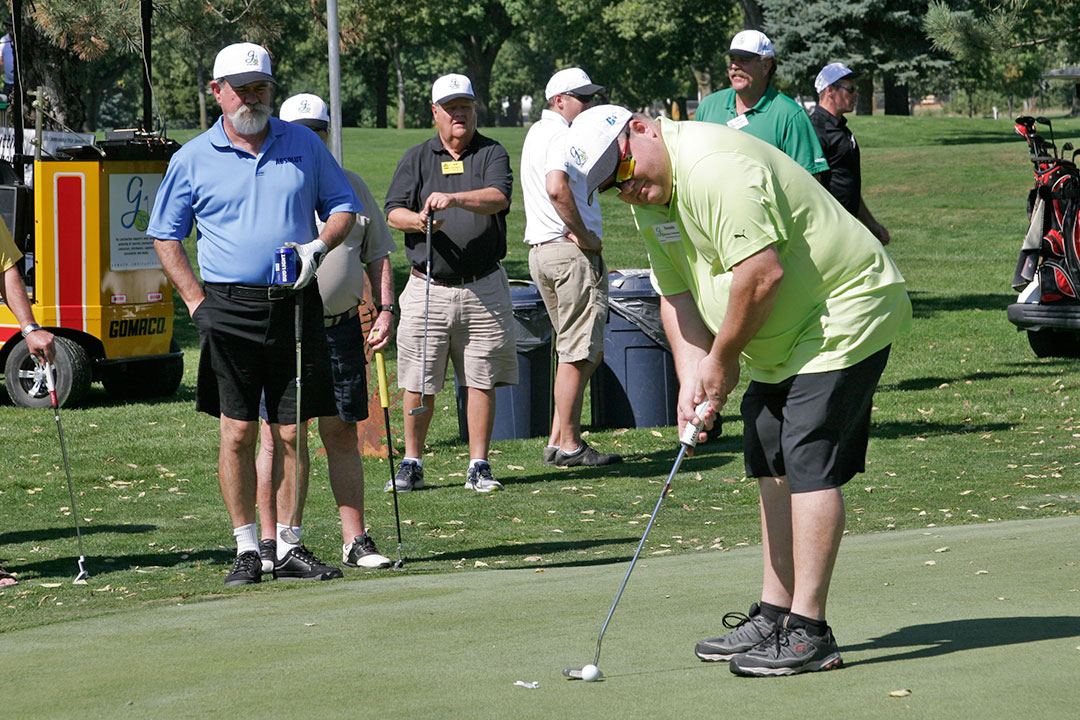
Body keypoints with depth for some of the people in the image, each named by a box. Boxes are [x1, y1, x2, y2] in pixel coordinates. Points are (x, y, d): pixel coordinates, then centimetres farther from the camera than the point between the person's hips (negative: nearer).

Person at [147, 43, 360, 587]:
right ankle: (246, 549, 5)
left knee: (292, 432, 3)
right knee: (237, 430, -3)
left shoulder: (304, 145, 9)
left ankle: (290, 548, 11)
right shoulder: (193, 159, 4)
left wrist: (318, 246, -4)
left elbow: (343, 205, 16)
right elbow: (165, 236, 9)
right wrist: (195, 300, 0)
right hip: (230, 308, -1)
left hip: (295, 303, 2)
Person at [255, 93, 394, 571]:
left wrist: (385, 310, 6)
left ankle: (355, 541, 9)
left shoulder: (351, 186, 14)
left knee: (343, 436, 5)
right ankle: (269, 543, 5)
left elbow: (377, 254, 18)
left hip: (341, 329, 3)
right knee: (277, 438, -2)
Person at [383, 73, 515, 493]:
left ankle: (479, 467, 9)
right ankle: (411, 464, 11)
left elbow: (499, 197, -13)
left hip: (483, 289, -1)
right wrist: (419, 219, -21)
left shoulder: (492, 154, 6)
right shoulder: (416, 158, 11)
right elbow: (393, 213, 1)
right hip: (428, 287, 1)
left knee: (482, 380, 1)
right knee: (418, 383, 0)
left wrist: (453, 199, -29)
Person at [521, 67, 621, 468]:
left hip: (541, 251, 10)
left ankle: (559, 440, 13)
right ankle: (568, 445, -3)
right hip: (571, 253, -10)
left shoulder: (536, 132, 21)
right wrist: (583, 235, -19)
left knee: (576, 351, 15)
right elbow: (557, 187, -28)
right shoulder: (561, 135, -12)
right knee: (579, 354, -6)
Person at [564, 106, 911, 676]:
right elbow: (675, 296, 11)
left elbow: (762, 272, -30)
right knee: (771, 465, 10)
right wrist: (692, 375, -6)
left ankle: (807, 633, -15)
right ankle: (773, 616, 17)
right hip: (783, 340, 11)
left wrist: (722, 360, -16)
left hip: (846, 313, -11)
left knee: (809, 464, -14)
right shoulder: (650, 201, 7)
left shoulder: (715, 166, -26)